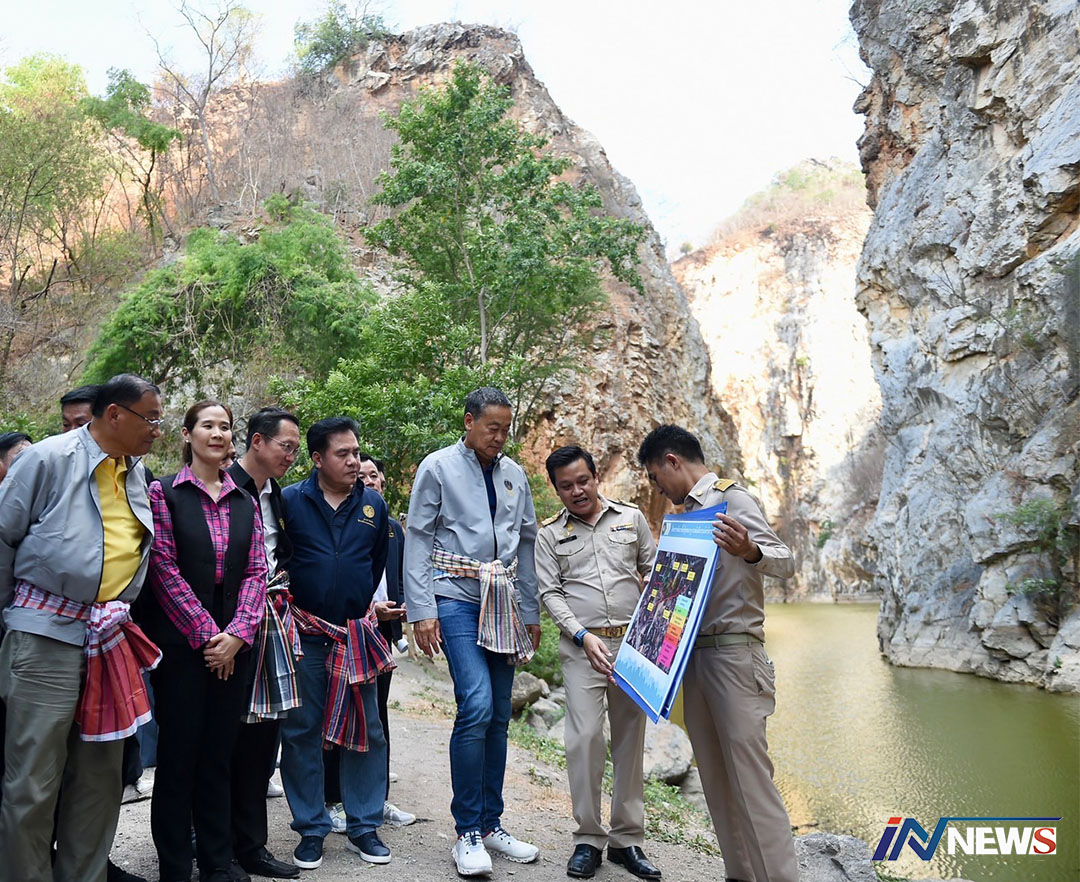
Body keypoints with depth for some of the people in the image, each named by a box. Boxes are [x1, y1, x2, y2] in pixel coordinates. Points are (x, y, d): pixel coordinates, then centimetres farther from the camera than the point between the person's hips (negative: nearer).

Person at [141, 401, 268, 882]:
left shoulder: (245, 503, 11)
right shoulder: (163, 492, -1)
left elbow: (256, 571, 5)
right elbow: (163, 566, -8)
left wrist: (237, 632, -8)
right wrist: (206, 632, -11)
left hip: (231, 645, 4)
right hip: (179, 640, -3)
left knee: (219, 754, 10)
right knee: (178, 752, 3)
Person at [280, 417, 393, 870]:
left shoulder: (374, 505, 5)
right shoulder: (290, 501, -4)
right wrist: (288, 599, 4)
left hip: (356, 633, 2)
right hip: (305, 633, -2)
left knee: (366, 731, 7)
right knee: (301, 731, 6)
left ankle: (364, 826, 21)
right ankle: (311, 829, 21)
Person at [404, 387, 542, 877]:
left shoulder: (515, 475, 12)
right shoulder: (438, 467, -1)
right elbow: (417, 540, -4)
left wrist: (531, 611, 14)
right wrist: (421, 610, -11)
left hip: (503, 601, 5)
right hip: (457, 597, -5)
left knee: (499, 716, 8)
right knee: (476, 705, -16)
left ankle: (491, 824, 21)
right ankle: (467, 833, -1)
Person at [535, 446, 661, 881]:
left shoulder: (631, 518, 9)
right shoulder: (550, 535, 6)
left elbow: (654, 571, 13)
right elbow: (550, 593, 1)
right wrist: (583, 636, -12)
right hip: (581, 645, -1)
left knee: (631, 738, 6)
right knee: (584, 737, -9)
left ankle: (627, 839, 18)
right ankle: (587, 839, 6)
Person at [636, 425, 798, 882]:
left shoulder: (733, 499, -6)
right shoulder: (689, 511, 18)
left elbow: (785, 561, -16)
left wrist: (750, 552, -34)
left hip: (734, 652, -8)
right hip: (695, 655, 9)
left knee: (749, 775, -9)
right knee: (715, 779, 10)